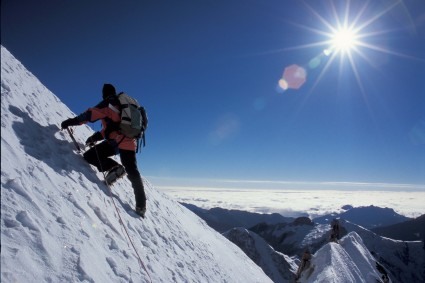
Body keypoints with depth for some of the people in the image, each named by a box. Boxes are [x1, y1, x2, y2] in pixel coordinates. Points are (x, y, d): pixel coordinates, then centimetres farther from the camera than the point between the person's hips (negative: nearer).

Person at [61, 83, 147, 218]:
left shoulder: (108, 103, 3)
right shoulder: (122, 105, 26)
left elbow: (91, 114, -6)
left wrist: (71, 121, 4)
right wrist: (97, 136, 24)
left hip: (117, 141, -8)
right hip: (130, 142, 8)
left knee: (89, 156, 1)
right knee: (133, 173, 12)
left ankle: (113, 167, -15)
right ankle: (141, 206, 12)